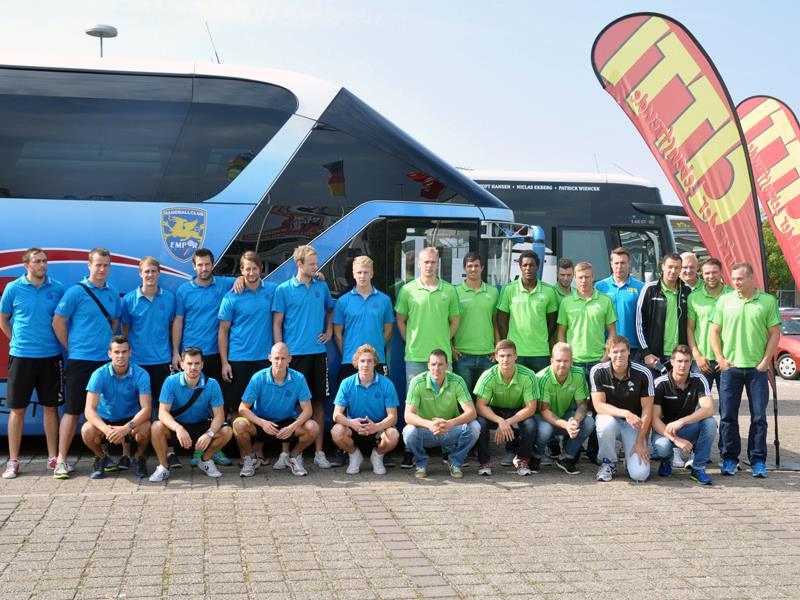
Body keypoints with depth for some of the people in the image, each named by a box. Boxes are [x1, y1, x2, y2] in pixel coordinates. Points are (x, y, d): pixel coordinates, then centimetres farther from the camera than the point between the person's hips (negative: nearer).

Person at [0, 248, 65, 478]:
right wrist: (19, 340, 6)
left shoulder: (57, 288, 1)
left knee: (50, 406, 9)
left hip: (50, 356, 1)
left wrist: (62, 344, 4)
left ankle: (53, 457, 18)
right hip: (21, 356, -1)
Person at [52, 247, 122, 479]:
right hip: (81, 360, -5)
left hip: (107, 360, 5)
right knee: (73, 410, -3)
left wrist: (109, 344, 12)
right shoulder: (76, 292, -6)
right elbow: (58, 322, -4)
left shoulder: (113, 294, 10)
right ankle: (61, 460, 2)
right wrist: (72, 348, -1)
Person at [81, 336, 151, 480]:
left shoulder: (141, 374, -17)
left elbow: (146, 409, -23)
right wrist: (106, 430, -42)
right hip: (106, 419, 1)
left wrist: (126, 428, -41)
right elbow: (89, 410, -22)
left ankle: (139, 458, 0)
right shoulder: (99, 374, -17)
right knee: (87, 431, -30)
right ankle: (102, 458, 4)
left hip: (132, 419, -1)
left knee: (145, 428, -33)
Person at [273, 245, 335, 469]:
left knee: (319, 401, 6)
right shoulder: (284, 289, -2)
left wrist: (329, 330, 8)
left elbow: (330, 310, 25)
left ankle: (319, 451, 13)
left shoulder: (322, 287, 9)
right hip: (294, 353, -3)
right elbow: (277, 323, -2)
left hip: (318, 352, 4)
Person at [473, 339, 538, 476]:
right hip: (494, 412, 0)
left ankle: (522, 459, -2)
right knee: (479, 422, -32)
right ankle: (484, 462, -9)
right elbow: (480, 406, -24)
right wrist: (500, 422, -40)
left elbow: (531, 408, -21)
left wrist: (507, 422, -33)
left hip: (518, 413, 0)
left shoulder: (528, 376, -22)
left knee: (531, 424, -32)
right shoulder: (488, 376, -21)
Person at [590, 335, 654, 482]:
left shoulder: (643, 374, -14)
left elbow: (647, 410, -10)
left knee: (640, 474, -19)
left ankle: (631, 458, 20)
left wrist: (640, 442, -13)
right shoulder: (598, 371, -14)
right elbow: (599, 405, -18)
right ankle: (608, 463, -9)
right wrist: (625, 413, -34)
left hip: (634, 423, 0)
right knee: (606, 424, -39)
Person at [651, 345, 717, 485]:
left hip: (688, 429, 2)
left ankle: (698, 468, -12)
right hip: (664, 429, -2)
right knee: (662, 447, -36)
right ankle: (667, 460, 4)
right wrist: (675, 439, -32)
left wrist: (681, 422, -35)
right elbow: (654, 418, -20)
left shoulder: (698, 380, -10)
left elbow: (709, 409, -24)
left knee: (710, 422, -28)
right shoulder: (660, 384, -15)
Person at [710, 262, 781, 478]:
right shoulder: (724, 301, 5)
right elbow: (714, 331, 8)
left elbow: (774, 333, 2)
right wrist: (720, 358, -2)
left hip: (757, 368, -1)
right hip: (730, 367, 1)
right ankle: (729, 458, 14)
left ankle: (758, 460, 13)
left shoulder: (768, 301, 2)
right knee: (728, 416, 3)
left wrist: (765, 362, -5)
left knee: (759, 417, 3)